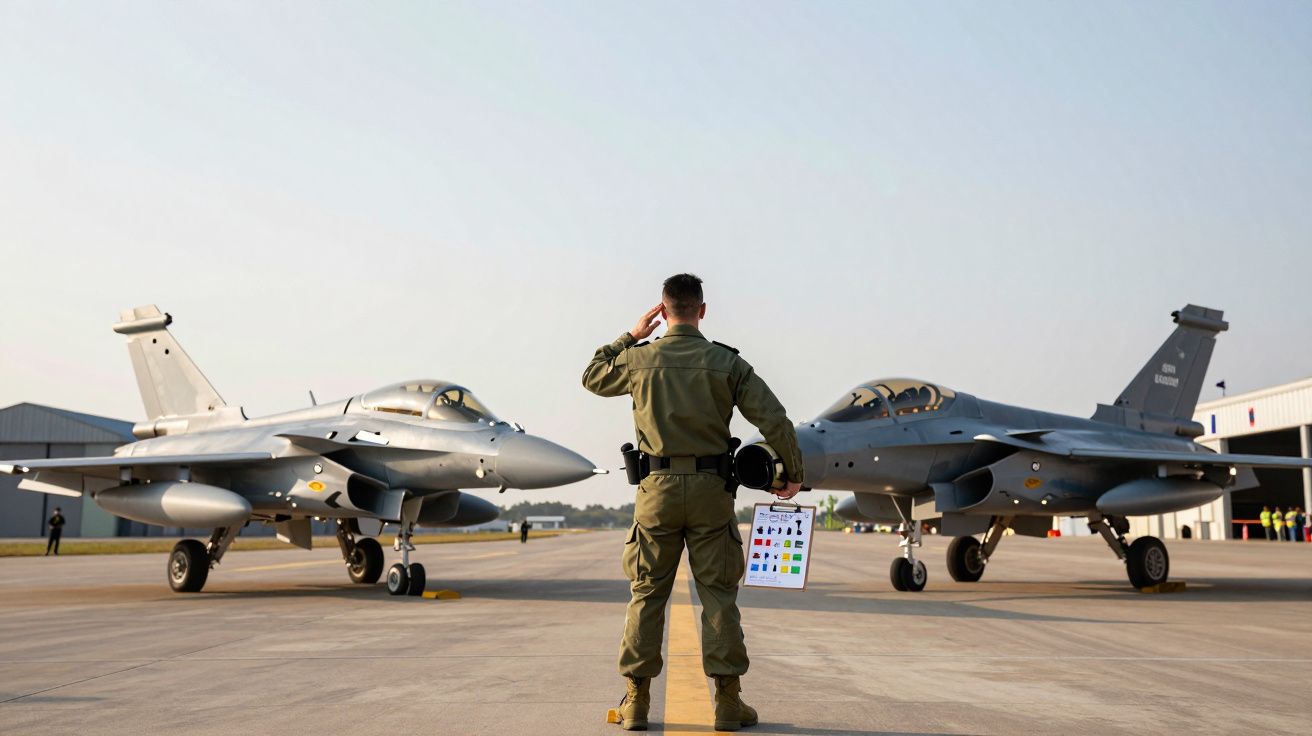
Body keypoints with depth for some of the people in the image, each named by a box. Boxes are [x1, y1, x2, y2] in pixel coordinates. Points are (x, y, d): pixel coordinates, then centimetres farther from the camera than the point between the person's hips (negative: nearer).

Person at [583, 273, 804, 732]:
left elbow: (593, 378, 22)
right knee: (718, 595, 5)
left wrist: (631, 336, 26)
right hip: (710, 488, -1)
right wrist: (794, 474, 8)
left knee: (647, 593, 8)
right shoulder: (727, 362, -2)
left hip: (658, 488, 1)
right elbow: (775, 422, -5)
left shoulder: (640, 359, 1)